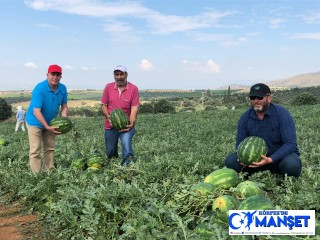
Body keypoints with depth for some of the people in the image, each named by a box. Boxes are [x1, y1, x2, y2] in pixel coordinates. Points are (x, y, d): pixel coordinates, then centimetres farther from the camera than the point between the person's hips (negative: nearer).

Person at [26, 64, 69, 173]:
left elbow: (64, 106, 1)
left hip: (50, 123, 6)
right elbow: (36, 111, -29)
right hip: (35, 122, -6)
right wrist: (47, 127, -34)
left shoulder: (63, 89, -9)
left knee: (50, 148, 12)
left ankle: (50, 171, 21)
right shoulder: (39, 89, -26)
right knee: (35, 150, -5)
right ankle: (36, 174, -1)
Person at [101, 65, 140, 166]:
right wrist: (108, 116, -13)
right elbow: (103, 105, 6)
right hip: (110, 125, 3)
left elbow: (134, 108, -10)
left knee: (126, 142, -29)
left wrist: (131, 123, -24)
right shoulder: (108, 87, 2)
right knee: (110, 152, 9)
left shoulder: (133, 89, -5)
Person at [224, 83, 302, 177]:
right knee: (230, 161, -19)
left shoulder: (282, 114, -17)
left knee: (291, 164, -36)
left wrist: (270, 160, -36)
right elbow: (240, 143, 0)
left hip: (280, 156, -2)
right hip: (256, 158, 3)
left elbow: (290, 144, -22)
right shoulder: (245, 118, -5)